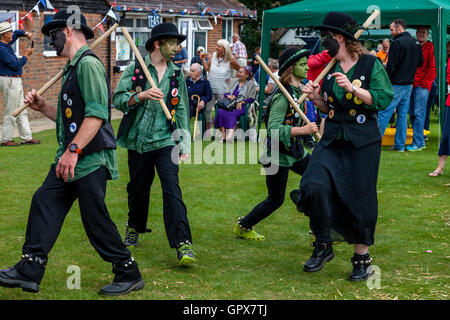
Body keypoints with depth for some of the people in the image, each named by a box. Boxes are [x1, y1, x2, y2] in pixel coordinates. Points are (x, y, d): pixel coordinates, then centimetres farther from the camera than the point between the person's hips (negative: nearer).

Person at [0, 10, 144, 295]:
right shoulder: (73, 68, 20)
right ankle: (29, 272, 9)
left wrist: (73, 150, -26)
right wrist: (42, 107, 13)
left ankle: (129, 275, 8)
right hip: (70, 160, 10)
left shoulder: (89, 64, -13)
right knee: (44, 203, 6)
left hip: (91, 160, -10)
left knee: (95, 219, -5)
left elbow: (97, 114, -23)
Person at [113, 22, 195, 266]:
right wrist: (142, 95, -23)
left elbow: (181, 110, 12)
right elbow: (118, 99, -5)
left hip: (165, 141, 0)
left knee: (172, 189, -13)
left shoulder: (177, 74, 8)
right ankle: (134, 228, 40)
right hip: (138, 140, 0)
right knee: (138, 189, 13)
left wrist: (185, 143, 7)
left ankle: (183, 244, -18)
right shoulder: (134, 69, 0)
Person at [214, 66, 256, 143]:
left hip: (241, 105, -4)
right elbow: (225, 93, 21)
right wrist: (229, 96, -3)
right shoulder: (233, 81, 24)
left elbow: (251, 99, 0)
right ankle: (223, 135, -36)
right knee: (221, 111, -30)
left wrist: (241, 102, -14)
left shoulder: (251, 84, 9)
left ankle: (230, 135, -54)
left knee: (232, 113, -37)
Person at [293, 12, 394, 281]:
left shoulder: (371, 64, -5)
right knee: (314, 186, -17)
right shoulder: (329, 68, 11)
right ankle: (323, 246, 1)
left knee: (359, 199, 2)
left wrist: (353, 88, -22)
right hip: (333, 141, 4)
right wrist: (316, 99, 0)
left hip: (363, 143, -4)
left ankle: (362, 258, 21)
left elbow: (384, 99, -14)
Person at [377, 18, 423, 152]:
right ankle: (400, 145, 12)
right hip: (409, 85, 8)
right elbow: (420, 62, 19)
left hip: (396, 85, -8)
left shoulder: (397, 43, -15)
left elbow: (391, 66, -17)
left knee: (384, 113, -4)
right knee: (403, 115, 11)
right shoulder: (415, 43, 9)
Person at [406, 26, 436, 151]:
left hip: (422, 86, -7)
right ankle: (421, 141, 16)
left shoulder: (430, 48, -2)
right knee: (412, 114, 8)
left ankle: (417, 143, -11)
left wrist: (424, 83, -11)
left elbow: (433, 68, -6)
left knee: (419, 114, -11)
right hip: (412, 85, 7)